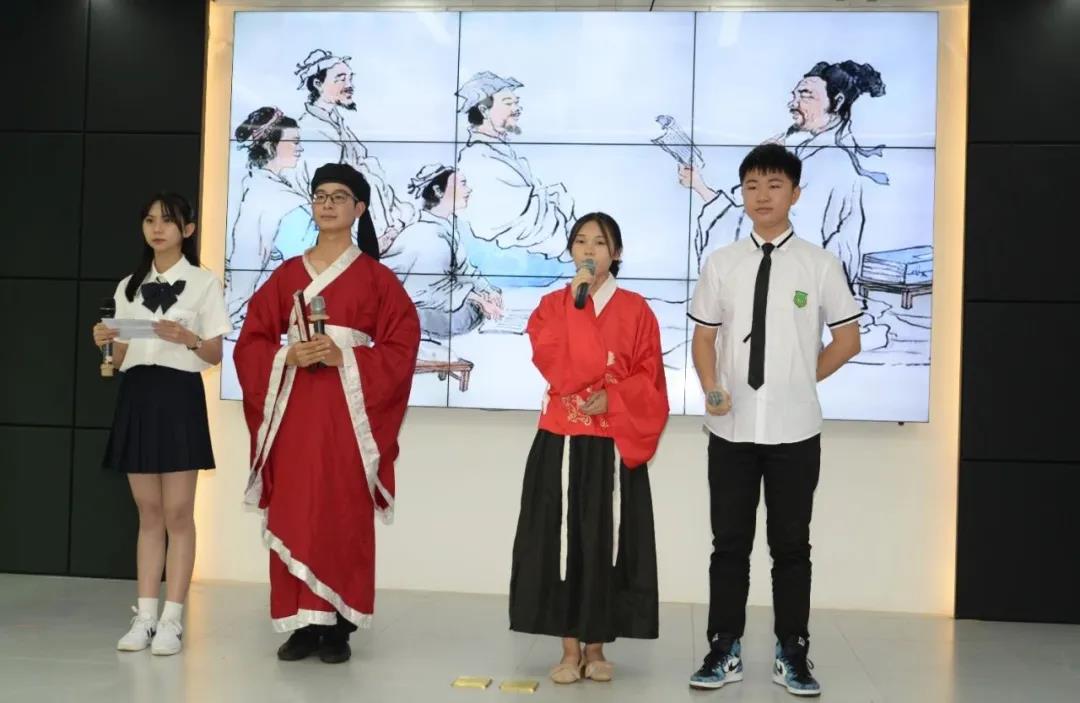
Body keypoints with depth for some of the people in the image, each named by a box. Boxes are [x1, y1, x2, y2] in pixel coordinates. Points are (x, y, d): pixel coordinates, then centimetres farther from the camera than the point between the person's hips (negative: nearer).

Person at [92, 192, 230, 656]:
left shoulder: (203, 282, 2)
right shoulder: (128, 287, 14)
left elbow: (215, 356, -1)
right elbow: (121, 358, 13)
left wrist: (187, 338, -20)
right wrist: (107, 343, -7)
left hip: (179, 396, -4)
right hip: (136, 395, 4)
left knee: (177, 514, -3)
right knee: (149, 513, 7)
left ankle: (171, 621, 1)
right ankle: (145, 617, 11)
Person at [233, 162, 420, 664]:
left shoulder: (376, 277, 4)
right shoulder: (287, 274, 13)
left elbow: (402, 346, -2)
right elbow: (251, 341, 10)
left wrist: (346, 358, -14)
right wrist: (288, 355, -9)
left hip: (349, 408, -3)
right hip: (293, 407, 3)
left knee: (344, 515, -3)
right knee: (292, 514, 1)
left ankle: (337, 626, 5)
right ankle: (301, 623, 9)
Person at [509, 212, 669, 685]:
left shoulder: (635, 309, 4)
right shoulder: (552, 305, 6)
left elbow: (649, 379, 1)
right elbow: (557, 367, -11)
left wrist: (612, 399, -15)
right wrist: (578, 302, -14)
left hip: (613, 447, 0)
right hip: (560, 444, 1)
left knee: (606, 543, 2)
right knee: (562, 542, 1)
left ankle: (596, 648, 16)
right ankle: (570, 651, 11)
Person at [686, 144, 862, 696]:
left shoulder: (820, 264, -1)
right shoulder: (720, 264, 3)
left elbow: (847, 339, 6)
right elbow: (704, 337, 6)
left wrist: (800, 381, 2)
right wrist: (712, 389, -11)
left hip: (795, 429, -1)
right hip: (731, 428, 1)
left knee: (792, 545, 8)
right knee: (729, 543, 8)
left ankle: (792, 655, 20)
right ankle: (725, 651, 19)